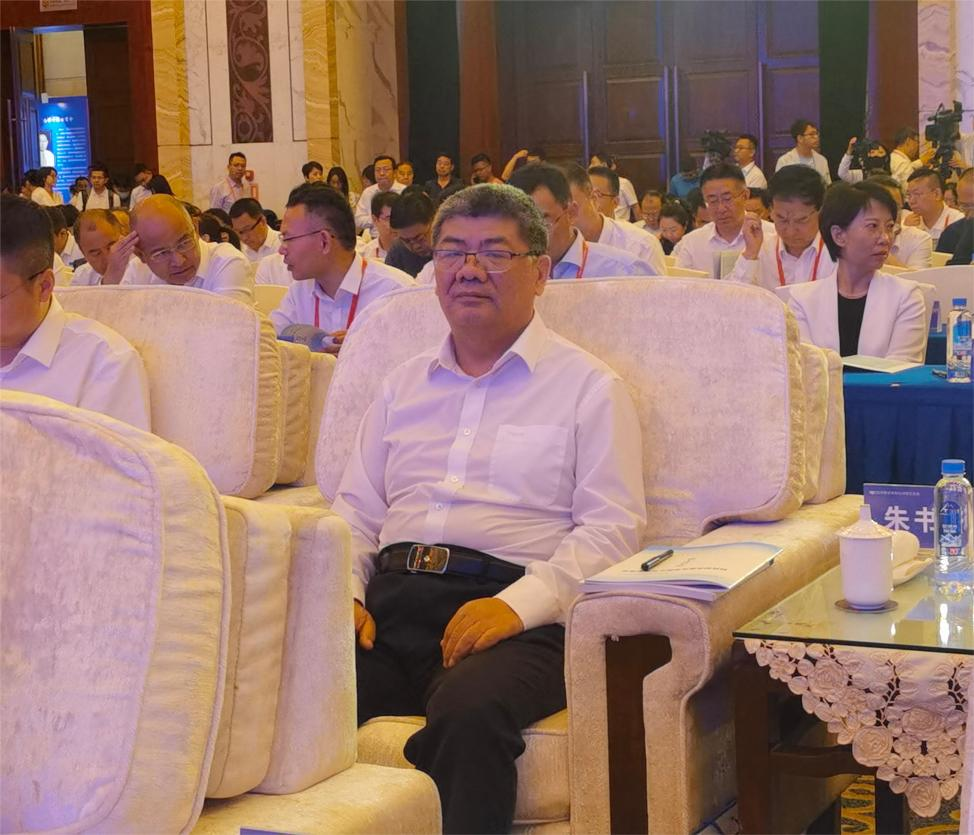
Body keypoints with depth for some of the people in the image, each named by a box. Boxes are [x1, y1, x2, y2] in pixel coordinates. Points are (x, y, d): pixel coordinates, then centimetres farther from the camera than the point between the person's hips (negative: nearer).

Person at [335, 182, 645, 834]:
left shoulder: (589, 387, 10)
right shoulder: (404, 385, 26)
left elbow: (612, 528, 0)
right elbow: (356, 510, 24)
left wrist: (519, 603, -15)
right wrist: (345, 595, 2)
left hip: (514, 614, -4)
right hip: (391, 602, 4)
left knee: (470, 708, -38)